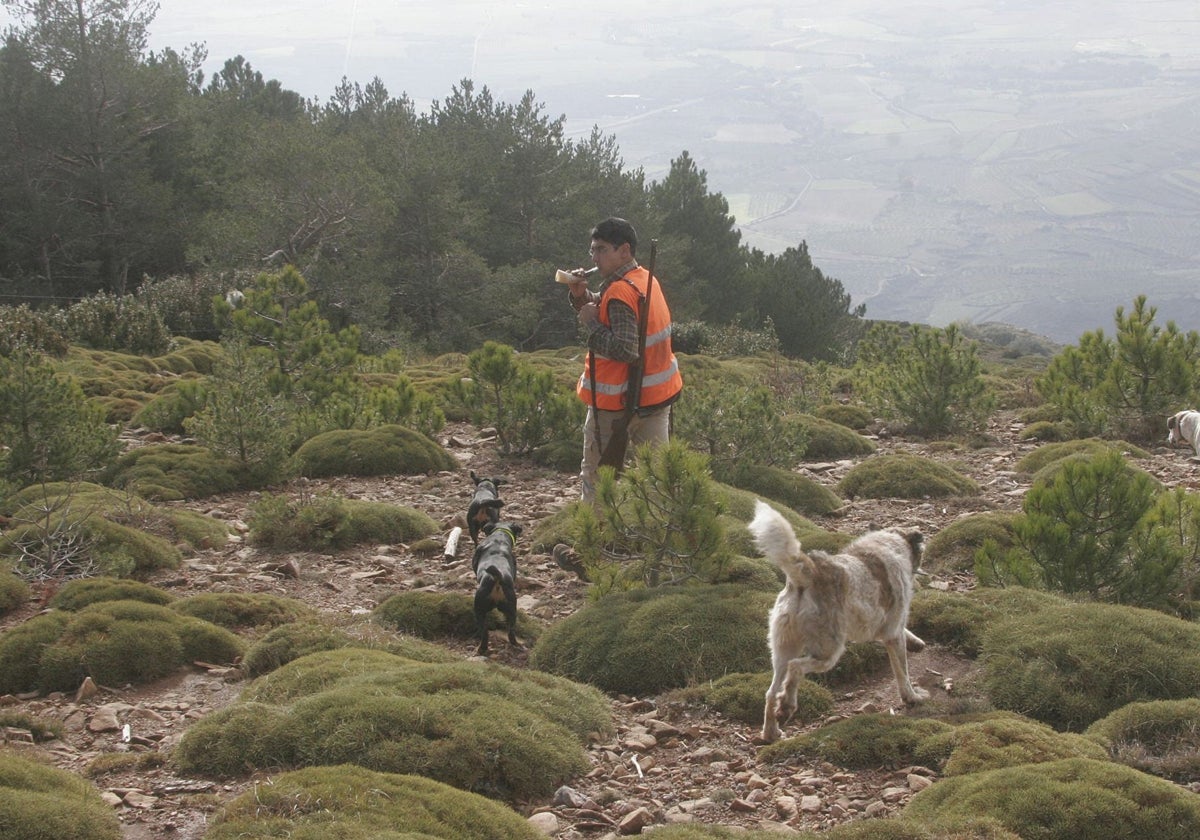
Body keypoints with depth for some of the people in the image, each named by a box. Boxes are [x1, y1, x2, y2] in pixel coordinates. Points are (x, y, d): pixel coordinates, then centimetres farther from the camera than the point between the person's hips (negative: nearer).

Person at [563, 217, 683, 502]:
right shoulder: (646, 279, 7)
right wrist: (582, 296, -2)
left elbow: (624, 349, -31)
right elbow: (602, 307, 17)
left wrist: (590, 322, -21)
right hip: (658, 394, 9)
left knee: (595, 474, 6)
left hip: (616, 403, -8)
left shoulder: (620, 291, -22)